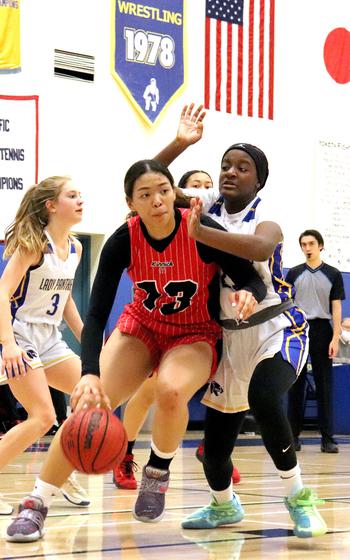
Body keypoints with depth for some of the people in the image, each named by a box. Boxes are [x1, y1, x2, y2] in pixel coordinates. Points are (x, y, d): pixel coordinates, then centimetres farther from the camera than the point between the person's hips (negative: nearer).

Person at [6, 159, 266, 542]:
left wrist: (247, 295, -42)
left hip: (195, 335, -2)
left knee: (171, 390, -34)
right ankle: (35, 506, -6)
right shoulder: (124, 240, -19)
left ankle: (157, 473, -4)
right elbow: (96, 313, -21)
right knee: (89, 401, -17)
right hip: (142, 327, 2)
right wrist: (90, 374, -37)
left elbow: (254, 281, -16)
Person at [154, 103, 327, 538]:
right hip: (230, 335, 5)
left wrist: (198, 231, -45)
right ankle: (223, 505, 38)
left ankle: (299, 497, -14)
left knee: (263, 398, -34)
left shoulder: (265, 219, -16)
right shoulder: (207, 203, -1)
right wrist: (179, 143, -17)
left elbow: (259, 247, -41)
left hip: (276, 328, -5)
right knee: (215, 440, 5)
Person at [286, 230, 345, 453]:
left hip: (322, 330, -1)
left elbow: (336, 308, 3)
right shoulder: (294, 273, 8)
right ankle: (293, 435, 7)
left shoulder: (333, 274, 5)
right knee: (296, 385, 2)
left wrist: (335, 338, -6)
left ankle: (327, 437, 0)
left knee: (324, 385, -1)